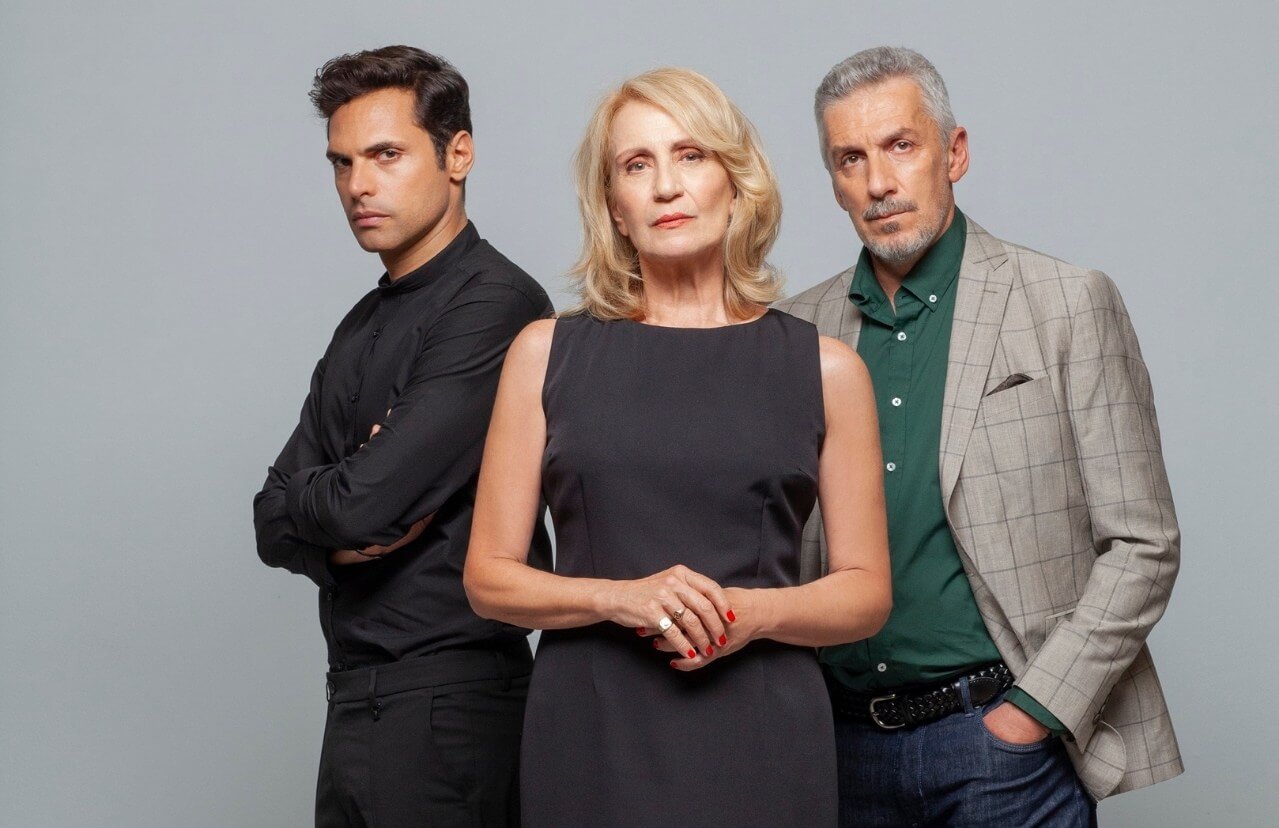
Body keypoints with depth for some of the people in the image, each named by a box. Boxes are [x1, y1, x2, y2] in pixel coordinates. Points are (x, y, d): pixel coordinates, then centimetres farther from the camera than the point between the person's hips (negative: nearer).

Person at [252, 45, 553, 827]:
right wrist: (338, 539, -11)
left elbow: (363, 500, -21)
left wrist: (302, 496, -1)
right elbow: (275, 525, 10)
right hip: (361, 690, 8)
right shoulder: (365, 327, 13)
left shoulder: (494, 304, -15)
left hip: (446, 695, -8)